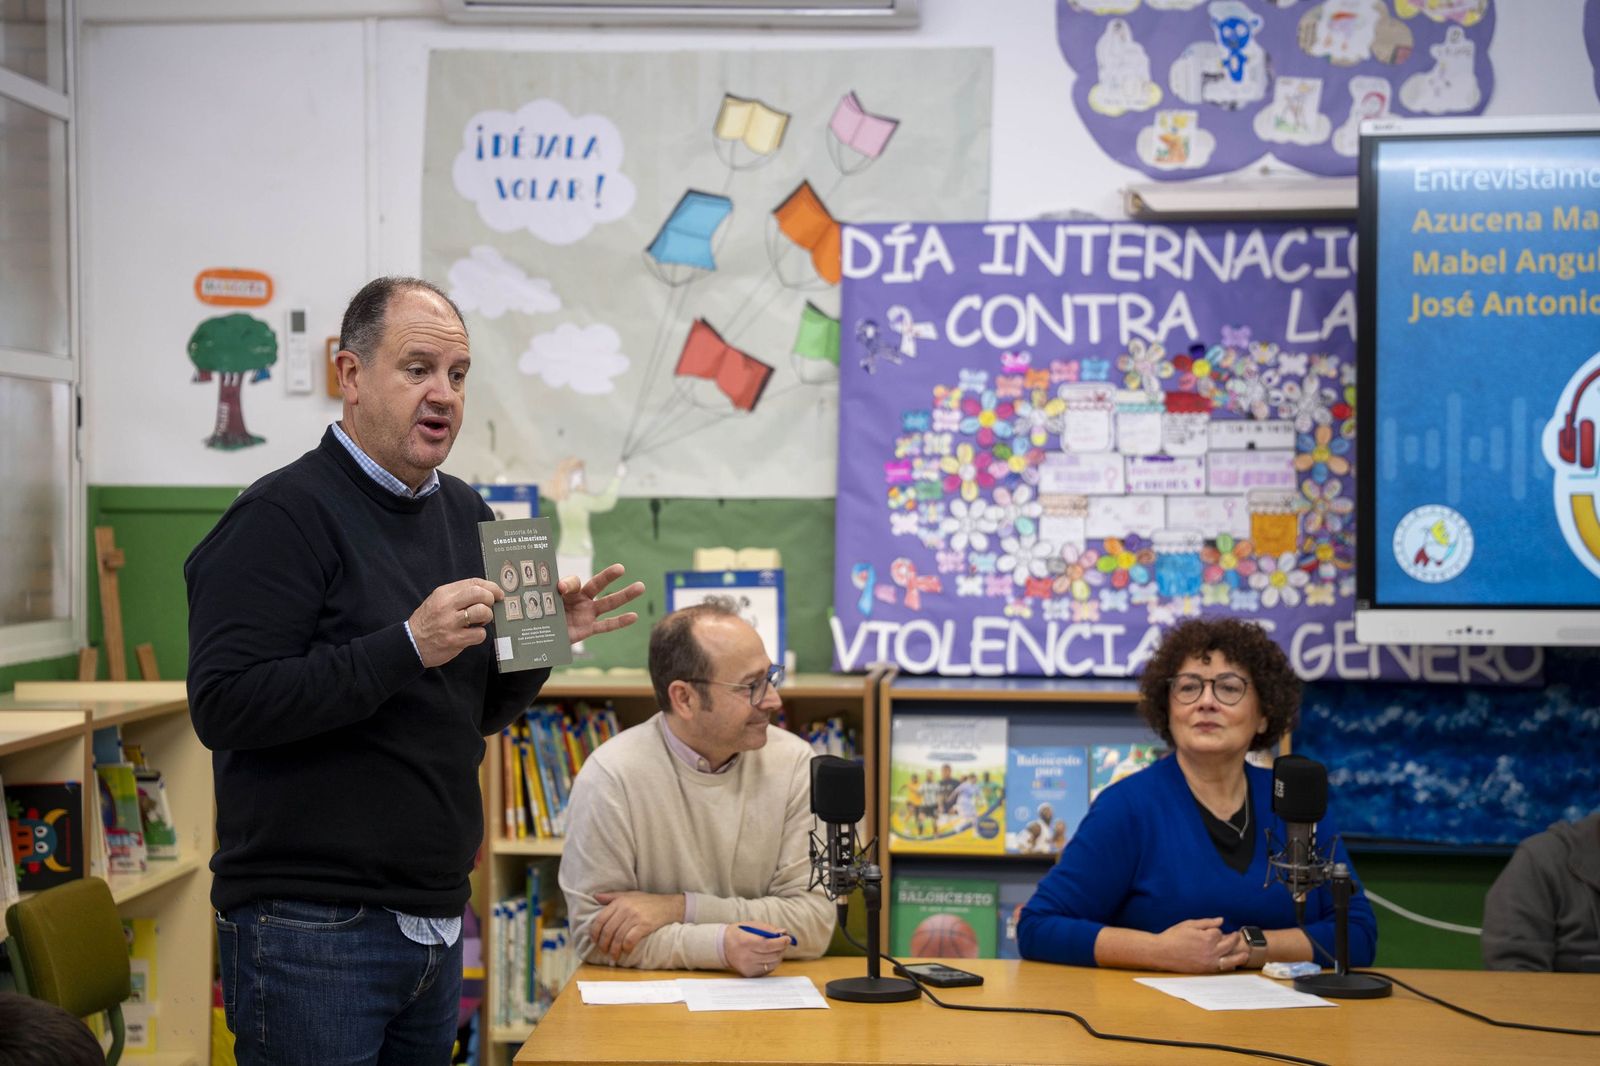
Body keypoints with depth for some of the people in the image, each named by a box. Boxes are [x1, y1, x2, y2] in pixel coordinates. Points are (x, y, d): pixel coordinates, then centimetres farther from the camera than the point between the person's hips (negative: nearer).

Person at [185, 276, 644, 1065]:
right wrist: (407, 646, -25)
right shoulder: (284, 514, -11)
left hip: (437, 924, 7)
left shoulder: (465, 515, 11)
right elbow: (222, 705, -21)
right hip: (312, 932, -7)